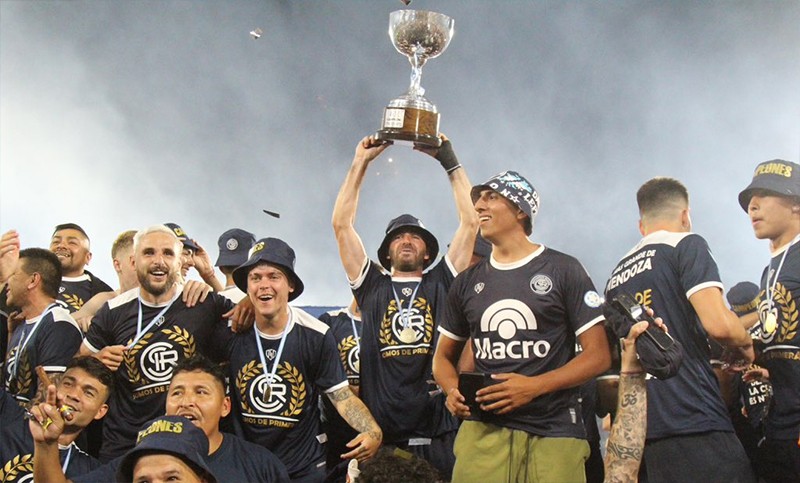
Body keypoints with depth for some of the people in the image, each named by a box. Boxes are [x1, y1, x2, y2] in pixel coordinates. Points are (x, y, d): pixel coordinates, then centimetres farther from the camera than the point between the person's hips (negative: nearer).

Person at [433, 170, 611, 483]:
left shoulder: (563, 269, 0)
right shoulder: (466, 283, 13)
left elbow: (598, 355, -3)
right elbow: (444, 356, 22)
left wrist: (535, 386, -17)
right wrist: (453, 391, -1)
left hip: (554, 432, -2)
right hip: (482, 430, 3)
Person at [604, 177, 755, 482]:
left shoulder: (616, 276, 19)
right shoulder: (686, 245, -2)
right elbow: (718, 324, -16)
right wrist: (744, 344, 6)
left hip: (648, 429, 8)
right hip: (697, 423, -7)